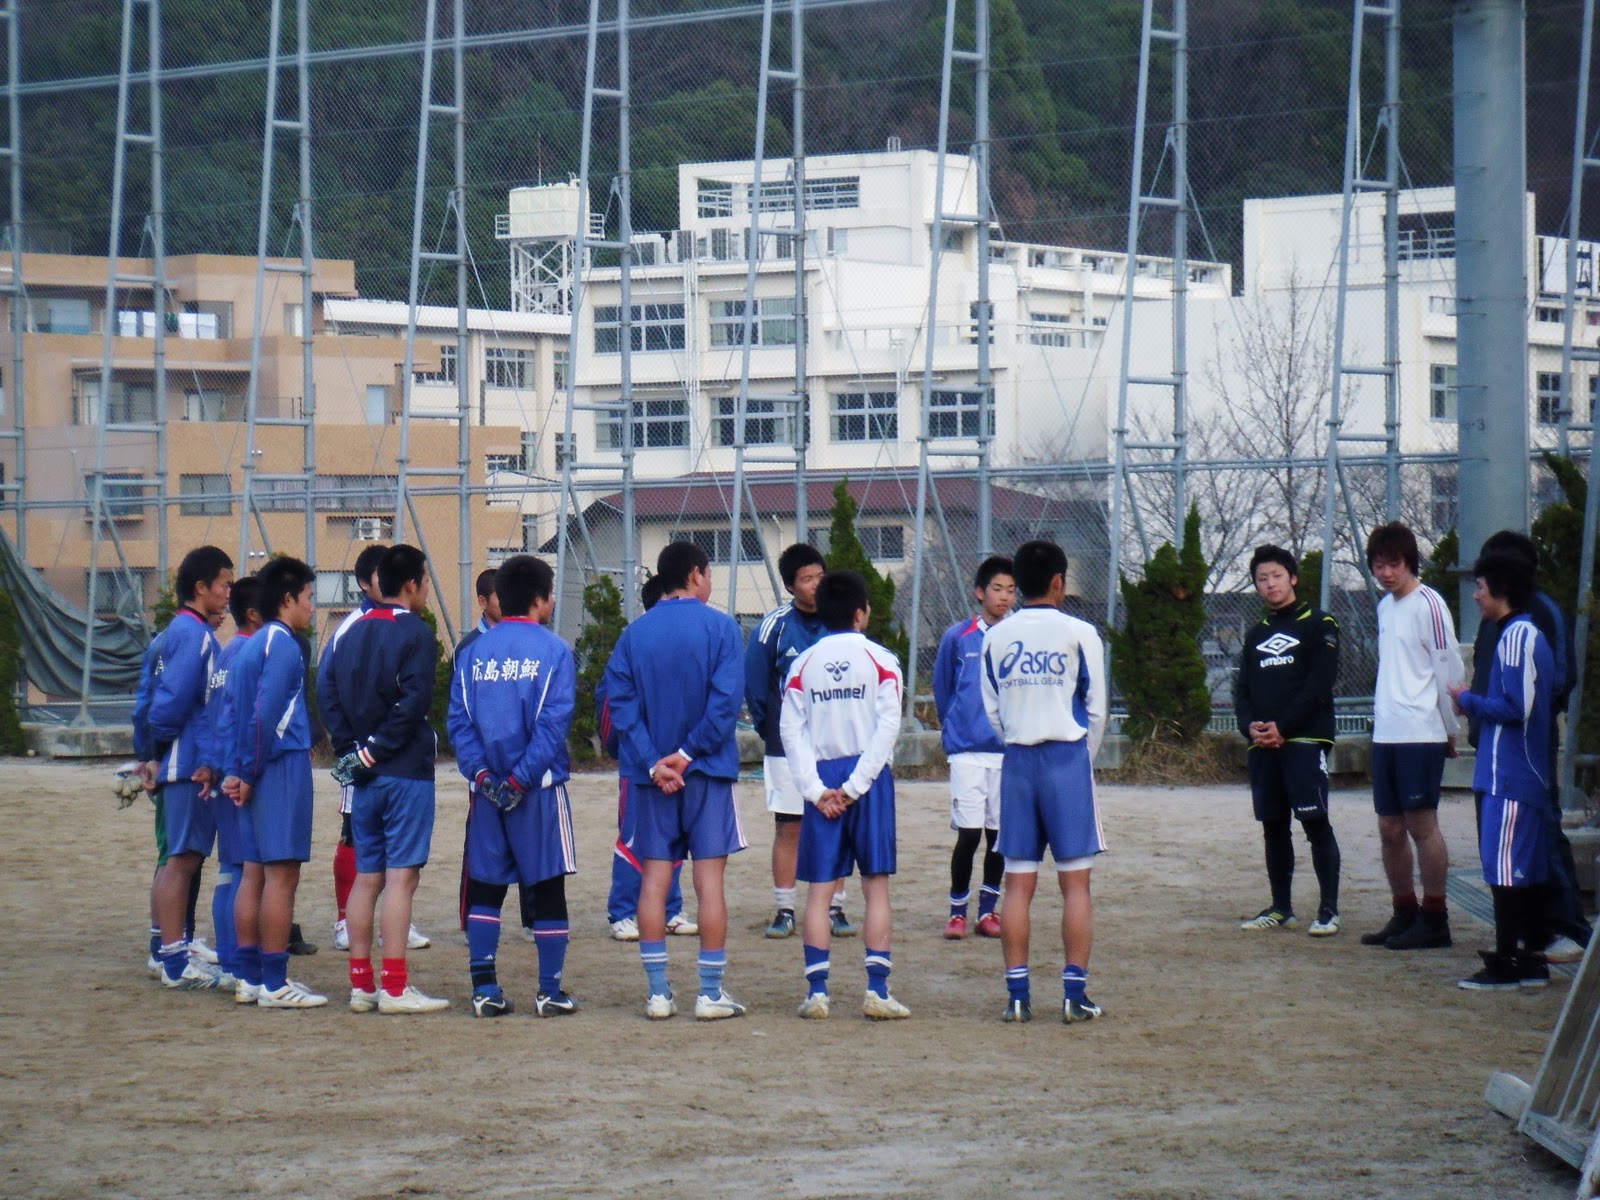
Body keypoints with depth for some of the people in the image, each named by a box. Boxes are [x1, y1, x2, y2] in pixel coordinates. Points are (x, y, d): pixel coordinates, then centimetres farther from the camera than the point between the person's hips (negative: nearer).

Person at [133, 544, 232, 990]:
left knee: (175, 857, 18)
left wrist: (148, 756, 12)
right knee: (182, 857, -9)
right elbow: (173, 701, -20)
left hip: (171, 766, 10)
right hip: (190, 764, -10)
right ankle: (176, 962, -9)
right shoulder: (196, 636, -13)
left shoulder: (168, 635, 16)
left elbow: (146, 702, 16)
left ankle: (164, 945, 27)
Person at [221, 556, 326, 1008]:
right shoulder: (281, 643, -11)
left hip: (258, 773, 10)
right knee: (282, 875, -8)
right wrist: (249, 772, -12)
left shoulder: (251, 646, 18)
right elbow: (265, 713, -17)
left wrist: (237, 770, 9)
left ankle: (250, 977, 13)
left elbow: (236, 712, 16)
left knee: (255, 873, 11)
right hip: (283, 768, -10)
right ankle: (274, 983, -9)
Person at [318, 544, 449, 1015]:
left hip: (365, 775, 7)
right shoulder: (416, 634, -9)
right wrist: (375, 752, -11)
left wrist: (349, 748, 2)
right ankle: (395, 988, -9)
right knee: (401, 874, -6)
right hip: (406, 773, -7)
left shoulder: (354, 632, 12)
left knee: (366, 876, 11)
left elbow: (327, 691, 6)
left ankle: (361, 983, 12)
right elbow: (412, 703, -18)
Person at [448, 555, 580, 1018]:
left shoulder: (473, 652, 7)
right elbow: (554, 722, -14)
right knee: (548, 888, 4)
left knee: (485, 888, 10)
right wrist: (522, 779, -13)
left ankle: (485, 990, 6)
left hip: (487, 789, 4)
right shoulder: (553, 650, -5)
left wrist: (481, 773, -6)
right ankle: (550, 992, 5)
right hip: (541, 789, -4)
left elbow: (459, 719, 0)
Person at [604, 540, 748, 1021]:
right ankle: (711, 994, -1)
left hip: (652, 775, 3)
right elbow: (725, 701, -13)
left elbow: (621, 704, -2)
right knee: (710, 880, 0)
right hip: (707, 772, -3)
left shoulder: (634, 634, 5)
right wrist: (687, 755, -10)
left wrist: (652, 763, -8)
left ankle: (657, 992, 5)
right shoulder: (719, 627, -4)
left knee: (654, 880, 6)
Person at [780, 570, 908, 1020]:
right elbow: (888, 726, -9)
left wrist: (816, 790, -4)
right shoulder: (880, 659, 0)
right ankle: (877, 990, -3)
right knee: (876, 886, 2)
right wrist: (856, 786, -10)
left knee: (820, 889, 5)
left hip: (823, 782, 2)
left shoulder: (803, 664, 6)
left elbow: (791, 731, -1)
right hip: (869, 778, -2)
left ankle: (816, 990, -1)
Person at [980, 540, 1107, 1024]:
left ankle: (1017, 993, 2)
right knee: (1075, 882, 0)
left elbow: (992, 712, 10)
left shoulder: (995, 638, 6)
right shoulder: (1078, 634, -4)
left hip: (1016, 762, 3)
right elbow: (1096, 710, 1)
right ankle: (1075, 993, -2)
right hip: (1068, 758, -3)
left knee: (1018, 883, 4)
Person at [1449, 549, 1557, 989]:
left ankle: (1506, 963, -6)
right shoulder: (1531, 635, 16)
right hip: (1529, 775, 10)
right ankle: (1532, 957, 15)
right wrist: (1476, 703, 14)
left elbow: (1516, 707, -21)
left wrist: (1469, 700, -6)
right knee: (1527, 869, 12)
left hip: (1509, 777, -10)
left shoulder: (1515, 637, -15)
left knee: (1504, 868, -7)